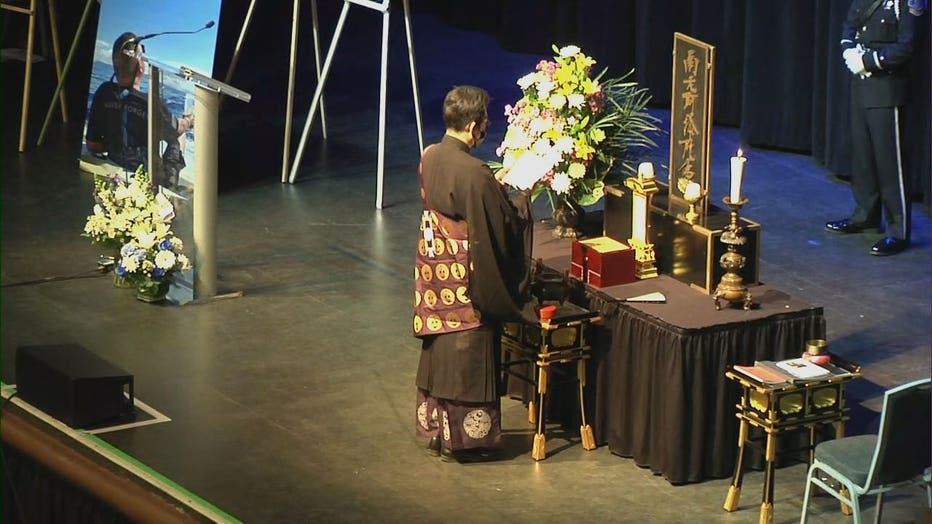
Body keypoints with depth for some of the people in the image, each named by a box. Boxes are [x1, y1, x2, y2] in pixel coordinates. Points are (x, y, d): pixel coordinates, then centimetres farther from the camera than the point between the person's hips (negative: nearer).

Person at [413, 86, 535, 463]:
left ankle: (435, 429, 28)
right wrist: (522, 200, 2)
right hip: (465, 283, -8)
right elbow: (504, 225, -16)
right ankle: (465, 439, 12)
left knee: (438, 353, 18)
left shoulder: (430, 157, 0)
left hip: (433, 274, 8)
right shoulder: (474, 173, -24)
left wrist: (497, 186, 15)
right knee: (467, 357, 4)